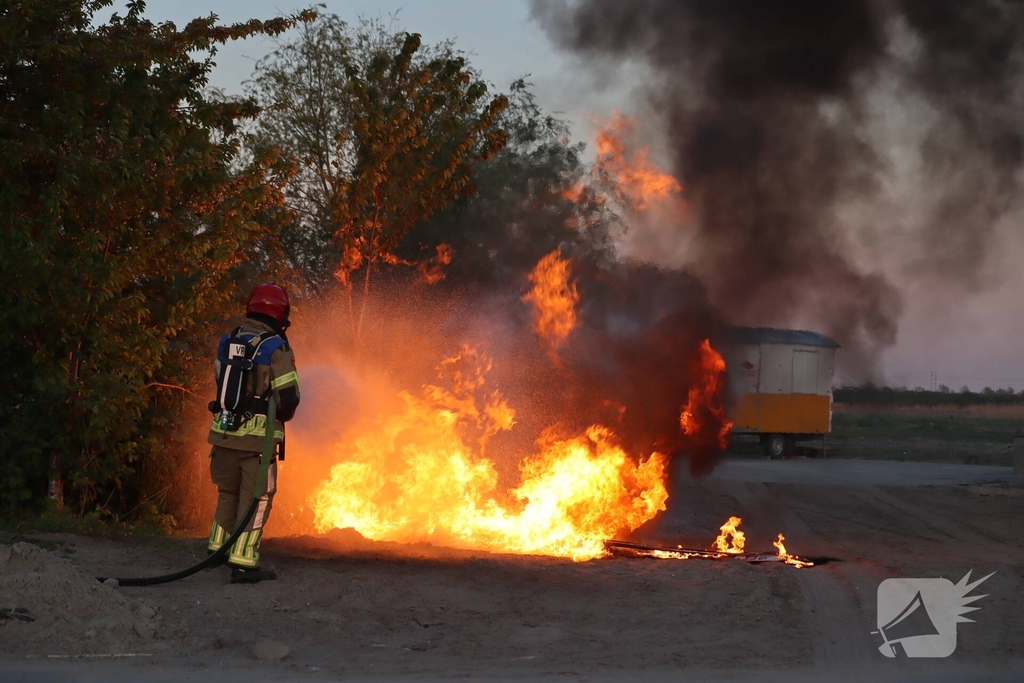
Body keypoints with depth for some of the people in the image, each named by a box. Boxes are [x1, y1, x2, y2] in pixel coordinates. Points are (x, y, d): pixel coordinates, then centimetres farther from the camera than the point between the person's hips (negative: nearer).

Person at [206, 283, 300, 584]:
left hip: (223, 432, 6)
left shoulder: (227, 341, 6)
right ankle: (243, 563, 1)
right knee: (255, 498, 3)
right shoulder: (276, 348, -12)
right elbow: (289, 397, -13)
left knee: (228, 492, 23)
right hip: (257, 435, -5)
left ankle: (219, 548, 33)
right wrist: (280, 416, 9)